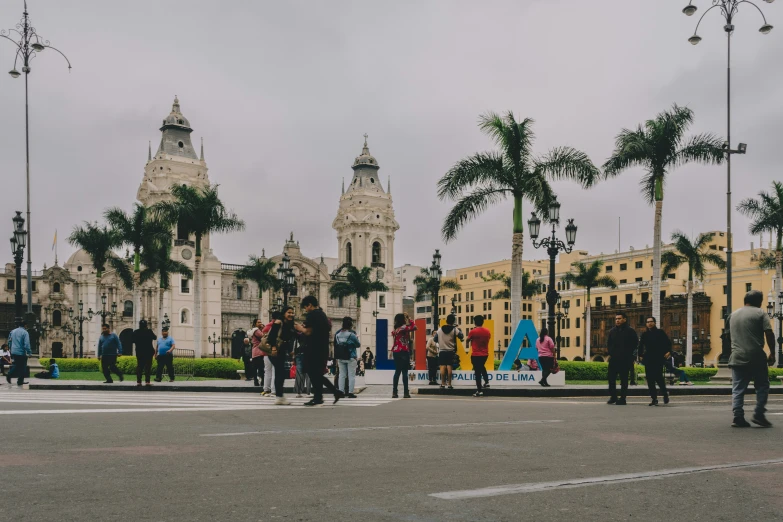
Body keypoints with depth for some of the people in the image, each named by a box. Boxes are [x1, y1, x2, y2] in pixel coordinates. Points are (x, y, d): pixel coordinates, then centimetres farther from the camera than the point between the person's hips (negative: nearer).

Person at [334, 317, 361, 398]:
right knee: (351, 375, 0)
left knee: (342, 375, 10)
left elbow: (335, 346, 7)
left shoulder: (337, 334, 3)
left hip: (340, 358, 5)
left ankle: (341, 392, 6)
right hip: (350, 358, -5)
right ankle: (350, 393, -4)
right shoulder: (351, 334, -12)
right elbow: (358, 345, -4)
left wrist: (336, 357, 13)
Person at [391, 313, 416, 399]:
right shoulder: (404, 328, -11)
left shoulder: (395, 329, 7)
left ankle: (394, 392, 8)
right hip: (404, 352, -6)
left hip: (396, 352, 6)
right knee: (404, 372, -4)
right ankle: (406, 393, -5)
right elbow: (414, 327, -7)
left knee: (397, 371, 10)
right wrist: (409, 319, 1)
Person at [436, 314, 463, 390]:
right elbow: (461, 337, -3)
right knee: (449, 367, -2)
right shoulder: (454, 330, -6)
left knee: (443, 367, 2)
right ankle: (449, 384, -3)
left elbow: (435, 339, 9)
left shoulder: (440, 329, 4)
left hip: (442, 351, 2)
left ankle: (443, 384, 1)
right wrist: (459, 330, 13)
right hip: (450, 351, -2)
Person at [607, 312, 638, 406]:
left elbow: (635, 343, 1)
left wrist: (628, 353, -5)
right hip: (613, 359, 5)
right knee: (611, 378, 3)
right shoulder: (612, 331, 14)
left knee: (624, 380, 0)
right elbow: (609, 344, 22)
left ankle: (622, 398, 4)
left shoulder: (630, 331, -1)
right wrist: (610, 353, 8)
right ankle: (613, 397, 13)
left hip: (625, 359, -5)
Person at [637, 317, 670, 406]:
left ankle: (665, 393, 16)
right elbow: (640, 346, 20)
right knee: (650, 379, -1)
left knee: (658, 377, -10)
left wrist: (667, 352, -8)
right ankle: (654, 399, 4)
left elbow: (668, 343, 4)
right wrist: (640, 355, 10)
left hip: (658, 359, -4)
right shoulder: (644, 335, 12)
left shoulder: (660, 332, 3)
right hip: (648, 359, 4)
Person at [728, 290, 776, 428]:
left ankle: (738, 417, 1)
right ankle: (759, 414, 4)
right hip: (756, 357, -4)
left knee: (738, 389, 5)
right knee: (762, 386, 9)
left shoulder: (733, 314, 15)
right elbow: (769, 334, -9)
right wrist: (772, 353, -3)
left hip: (737, 358, 4)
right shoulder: (760, 313, -1)